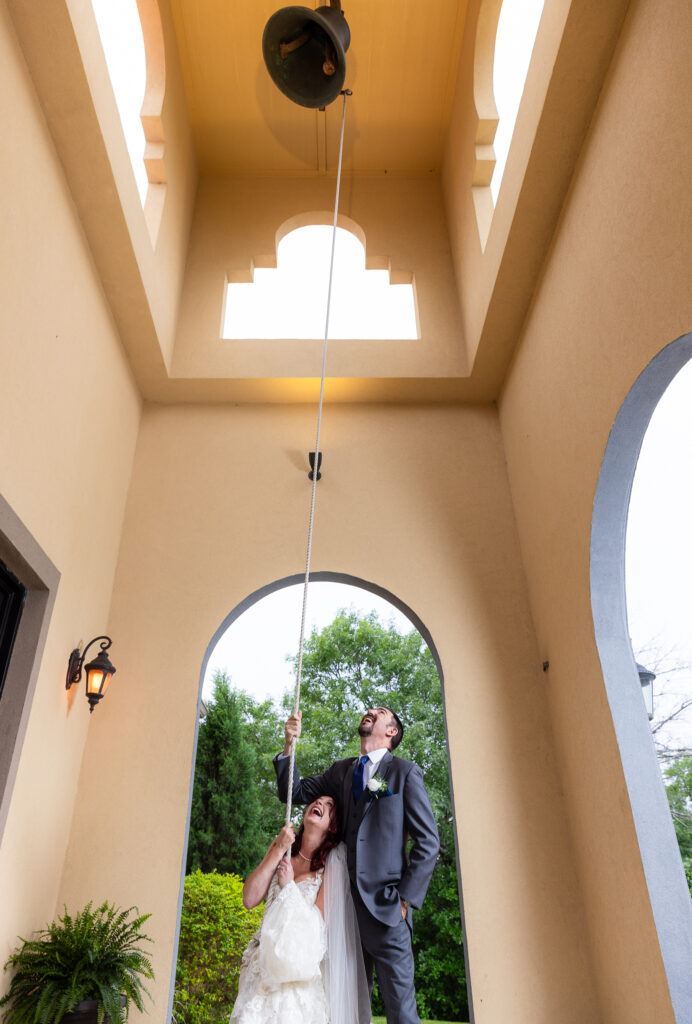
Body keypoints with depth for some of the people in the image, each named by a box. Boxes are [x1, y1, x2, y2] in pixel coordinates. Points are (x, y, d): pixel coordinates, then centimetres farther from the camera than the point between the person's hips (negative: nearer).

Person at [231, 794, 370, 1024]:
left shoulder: (333, 863, -8)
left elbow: (320, 924, -11)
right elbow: (250, 900, -5)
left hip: (302, 968, -3)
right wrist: (278, 851, -12)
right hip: (265, 960, 3)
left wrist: (289, 886, -11)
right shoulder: (282, 846, 3)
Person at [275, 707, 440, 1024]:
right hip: (346, 904, 5)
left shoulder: (405, 772, -2)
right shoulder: (340, 771, 13)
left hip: (385, 906, -4)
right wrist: (289, 745, -3)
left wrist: (406, 898, -9)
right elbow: (294, 792, 11)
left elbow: (428, 841, -4)